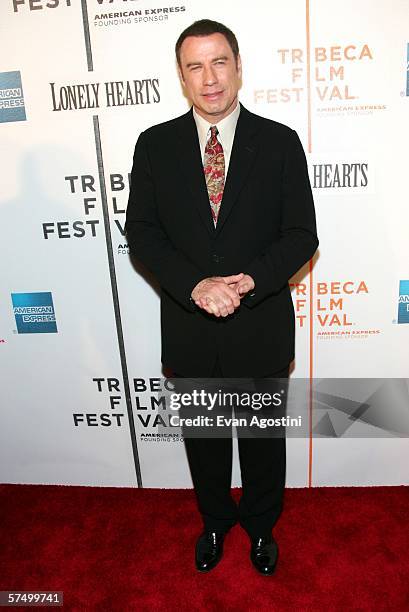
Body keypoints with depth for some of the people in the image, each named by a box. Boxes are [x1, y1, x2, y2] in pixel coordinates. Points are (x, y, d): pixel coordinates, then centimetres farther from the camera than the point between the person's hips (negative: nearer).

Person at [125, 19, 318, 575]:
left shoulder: (280, 142, -4)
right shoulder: (155, 145, -1)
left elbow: (301, 235, -6)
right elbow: (141, 232, -5)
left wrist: (249, 280, -23)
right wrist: (196, 285, -21)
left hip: (262, 327, 0)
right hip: (189, 329, 1)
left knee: (264, 438, 19)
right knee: (203, 437, 21)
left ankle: (261, 525, 48)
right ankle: (215, 520, 49)